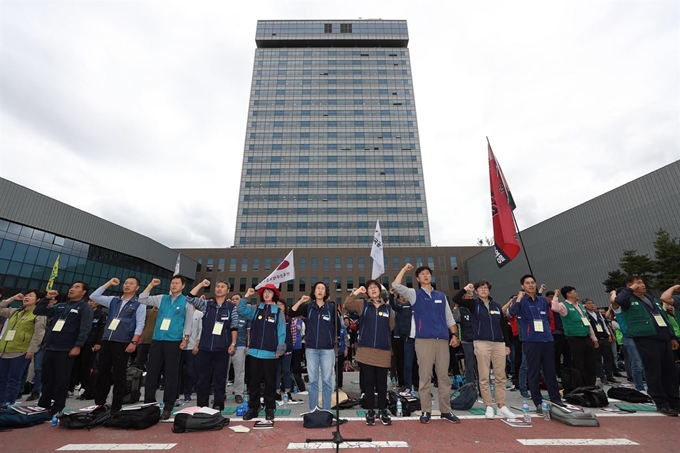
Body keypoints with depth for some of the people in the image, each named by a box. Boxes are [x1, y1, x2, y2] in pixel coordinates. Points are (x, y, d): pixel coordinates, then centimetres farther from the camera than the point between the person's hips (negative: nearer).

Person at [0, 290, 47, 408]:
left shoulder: (39, 314, -5)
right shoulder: (15, 312, 18)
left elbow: (39, 334, -12)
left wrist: (31, 350, -18)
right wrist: (12, 298, 15)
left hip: (21, 352, -7)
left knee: (14, 380, 0)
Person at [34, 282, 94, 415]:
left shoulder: (85, 308, -4)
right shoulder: (60, 306, 18)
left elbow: (85, 330, -12)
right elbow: (38, 312, 17)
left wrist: (77, 346, -21)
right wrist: (47, 298, 7)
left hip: (66, 349, -6)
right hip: (49, 347, 6)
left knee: (61, 380, 1)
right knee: (47, 378, 14)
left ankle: (57, 408, 10)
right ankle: (43, 405, 27)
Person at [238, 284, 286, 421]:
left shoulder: (278, 312, 1)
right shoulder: (255, 309, 8)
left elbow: (281, 332, -1)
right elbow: (241, 310, -6)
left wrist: (280, 348, -7)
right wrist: (246, 296, -11)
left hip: (270, 353, -2)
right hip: (254, 351, 2)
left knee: (270, 382, 8)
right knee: (253, 381, 10)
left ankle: (269, 409, 20)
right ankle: (253, 408, 23)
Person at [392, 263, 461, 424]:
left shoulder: (441, 295, 15)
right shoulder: (414, 294, 4)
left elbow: (449, 318, 15)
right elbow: (396, 285, -12)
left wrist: (454, 335, 4)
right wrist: (404, 269, -4)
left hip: (442, 340, 3)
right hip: (424, 340, -3)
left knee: (444, 376, 9)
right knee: (425, 377, 2)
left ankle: (446, 411, 20)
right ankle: (426, 411, 13)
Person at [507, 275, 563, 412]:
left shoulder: (543, 300, 13)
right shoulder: (520, 300, -2)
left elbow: (548, 318, 23)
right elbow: (512, 313, -22)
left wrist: (547, 330, 13)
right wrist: (519, 298, -24)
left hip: (547, 340, 4)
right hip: (531, 341, -4)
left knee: (551, 371, 11)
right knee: (534, 373, 2)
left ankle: (556, 400, 25)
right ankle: (538, 403, 12)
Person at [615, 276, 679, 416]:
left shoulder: (652, 298, 20)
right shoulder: (629, 300, -4)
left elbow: (664, 317, 24)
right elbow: (619, 300, -30)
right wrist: (631, 289, -14)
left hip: (664, 337, 7)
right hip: (646, 338, -7)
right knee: (654, 372, -3)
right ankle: (662, 404, 5)